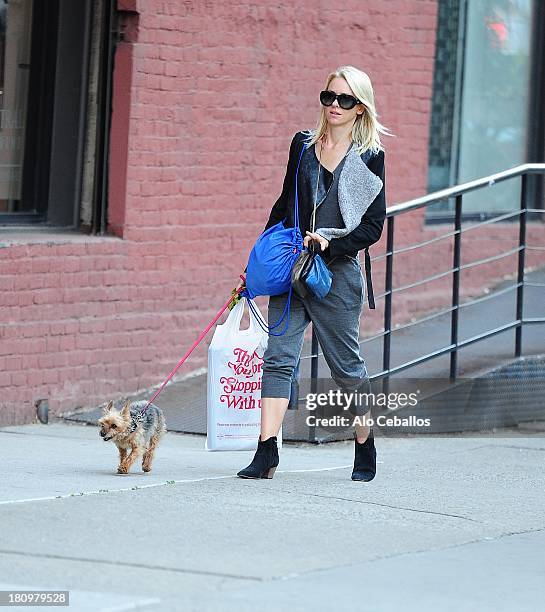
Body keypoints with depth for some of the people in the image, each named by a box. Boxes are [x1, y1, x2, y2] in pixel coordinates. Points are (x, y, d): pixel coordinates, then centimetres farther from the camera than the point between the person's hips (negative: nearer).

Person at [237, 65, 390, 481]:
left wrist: (331, 246, -16)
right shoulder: (303, 145, 10)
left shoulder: (369, 158, -2)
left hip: (337, 272, -3)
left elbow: (373, 226, -4)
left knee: (346, 364, 5)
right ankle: (267, 454, -13)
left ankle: (365, 446, 26)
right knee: (278, 356, -8)